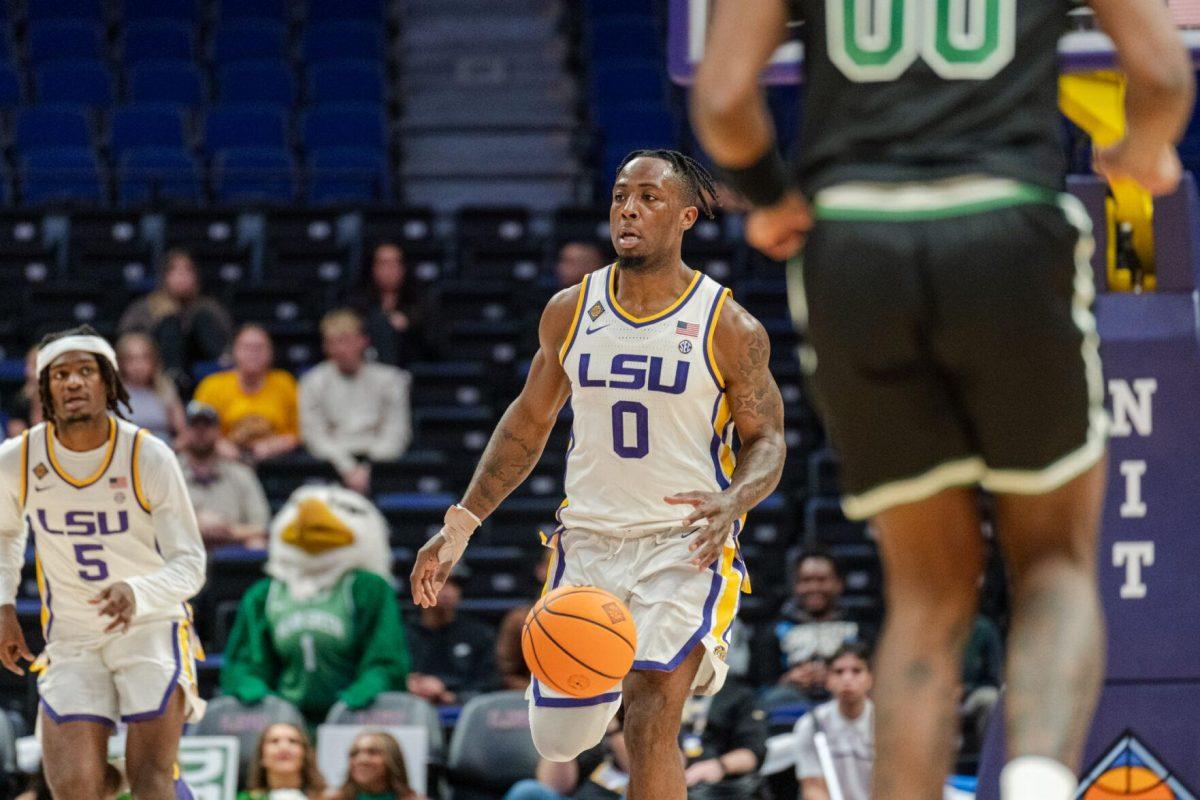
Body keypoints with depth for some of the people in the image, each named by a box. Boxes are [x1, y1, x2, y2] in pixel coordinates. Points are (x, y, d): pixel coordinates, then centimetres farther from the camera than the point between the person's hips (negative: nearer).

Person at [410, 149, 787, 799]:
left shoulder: (729, 329, -8)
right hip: (588, 542, 4)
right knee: (559, 741, 10)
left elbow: (766, 440, -1)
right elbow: (529, 420, 13)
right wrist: (460, 525, 8)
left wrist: (734, 502, -23)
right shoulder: (570, 312, 1)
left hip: (685, 547, -4)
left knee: (649, 725, -22)